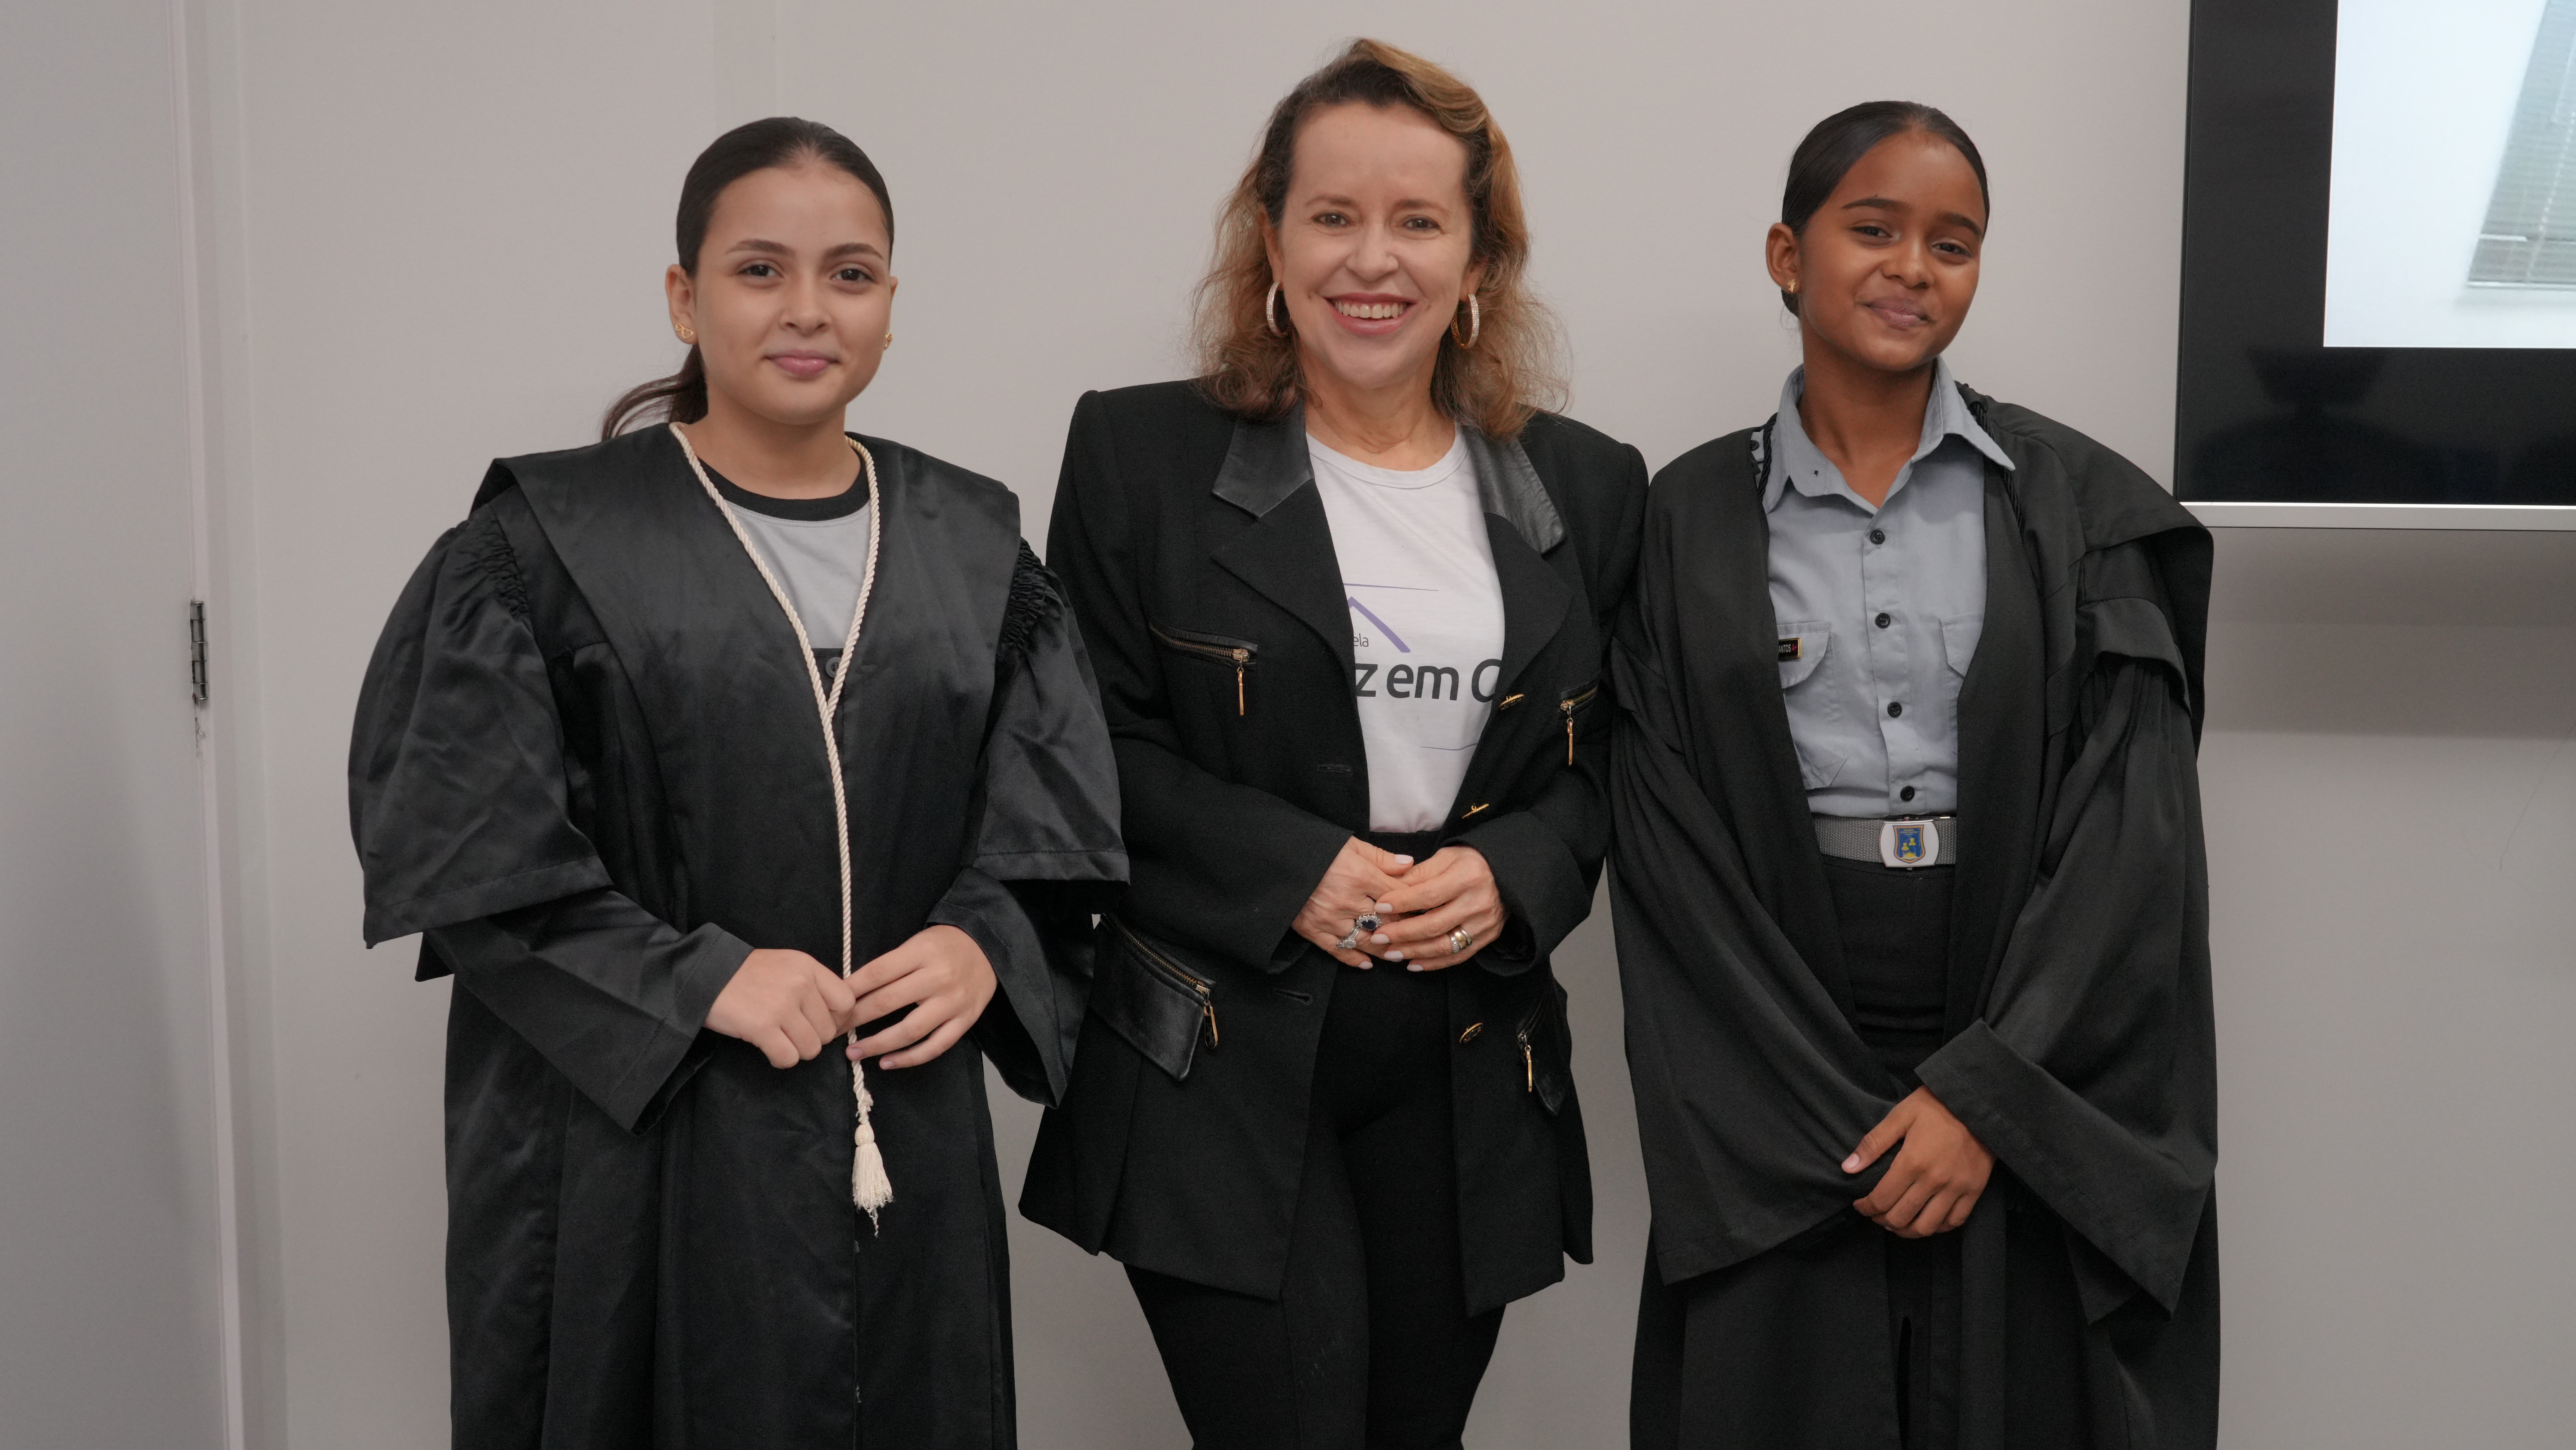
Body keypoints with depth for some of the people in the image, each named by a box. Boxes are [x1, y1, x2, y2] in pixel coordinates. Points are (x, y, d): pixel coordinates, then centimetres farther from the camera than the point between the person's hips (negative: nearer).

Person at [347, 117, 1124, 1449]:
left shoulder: (972, 544, 8)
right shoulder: (547, 543, -3)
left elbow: (1056, 810, 9)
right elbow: (460, 839, -8)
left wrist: (983, 943, -10)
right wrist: (695, 979, -17)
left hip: (909, 1147, 4)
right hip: (634, 1140, -3)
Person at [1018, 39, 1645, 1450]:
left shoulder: (1584, 487, 7)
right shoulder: (1142, 455, -1)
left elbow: (1615, 761, 9)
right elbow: (1088, 745, -3)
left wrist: (1511, 873, -11)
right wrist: (1294, 872, -15)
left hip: (1469, 1082, 4)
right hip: (1226, 1070, -3)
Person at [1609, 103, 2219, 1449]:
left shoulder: (2081, 508, 1)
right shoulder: (1689, 521, 1)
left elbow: (2132, 828, -5)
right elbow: (1672, 856, -3)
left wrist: (1988, 1089, -14)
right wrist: (1835, 1122, -10)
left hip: (2045, 1056, 0)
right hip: (1778, 1074, 0)